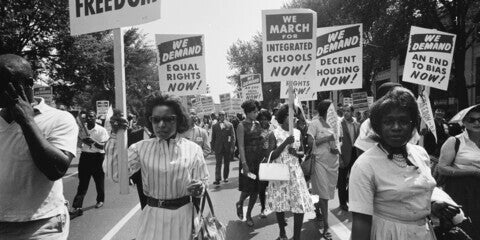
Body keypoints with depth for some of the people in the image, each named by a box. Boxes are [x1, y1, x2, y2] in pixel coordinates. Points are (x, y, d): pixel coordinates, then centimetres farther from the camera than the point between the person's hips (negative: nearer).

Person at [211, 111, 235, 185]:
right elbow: (213, 137, 8)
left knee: (227, 163, 10)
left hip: (227, 147, 0)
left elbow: (232, 137, 0)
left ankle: (225, 177, 24)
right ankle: (217, 179, -7)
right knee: (218, 163, -5)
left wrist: (232, 147, -7)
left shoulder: (230, 125, 2)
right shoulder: (215, 126, 5)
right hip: (218, 147, 0)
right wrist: (213, 147, 3)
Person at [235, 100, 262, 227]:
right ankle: (240, 203, 30)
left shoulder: (258, 124, 9)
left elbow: (261, 142, 12)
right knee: (247, 188, -3)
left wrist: (265, 158, 5)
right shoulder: (242, 126, -7)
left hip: (259, 159, 6)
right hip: (248, 159, -5)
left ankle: (249, 214, 23)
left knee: (256, 189, 8)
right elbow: (241, 146, -12)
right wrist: (244, 163, -19)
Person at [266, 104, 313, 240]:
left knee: (300, 204, -4)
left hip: (295, 172, 3)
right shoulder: (275, 133, -6)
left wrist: (296, 152, -12)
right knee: (279, 203, 7)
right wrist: (285, 143, -21)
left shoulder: (297, 132, 5)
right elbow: (271, 156, -11)